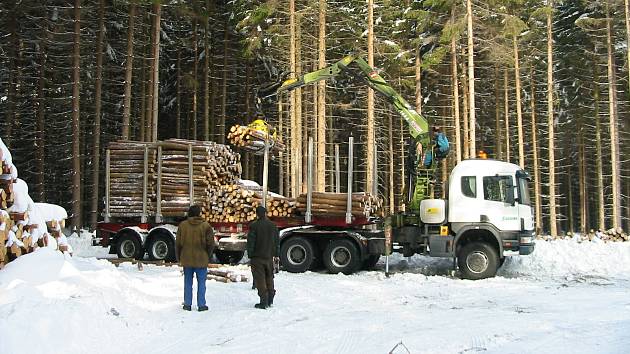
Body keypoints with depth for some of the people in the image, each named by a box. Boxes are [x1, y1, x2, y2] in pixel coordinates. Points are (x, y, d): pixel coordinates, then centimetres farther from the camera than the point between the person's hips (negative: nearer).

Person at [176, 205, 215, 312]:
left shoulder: (182, 225, -1)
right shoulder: (206, 226, -8)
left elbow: (178, 243, 3)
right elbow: (210, 244, -7)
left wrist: (179, 258, 13)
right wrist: (207, 256, 7)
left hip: (186, 260, 2)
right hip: (201, 260, -2)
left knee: (188, 283, 13)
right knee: (201, 283, 7)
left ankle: (187, 304, 17)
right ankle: (201, 305, 8)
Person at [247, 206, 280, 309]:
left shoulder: (254, 226, -11)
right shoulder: (273, 226, 6)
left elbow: (250, 242, -10)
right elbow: (277, 241, 11)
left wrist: (250, 255, -3)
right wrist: (276, 254, 17)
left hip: (257, 257, -5)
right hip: (269, 256, 5)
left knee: (260, 279, -1)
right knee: (269, 278, 16)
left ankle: (264, 302, -3)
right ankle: (270, 300, 20)